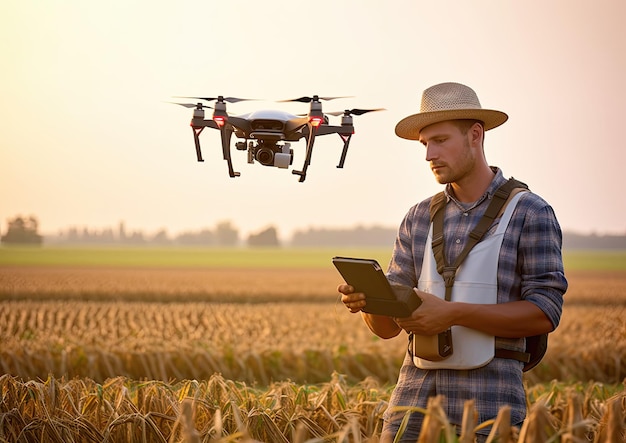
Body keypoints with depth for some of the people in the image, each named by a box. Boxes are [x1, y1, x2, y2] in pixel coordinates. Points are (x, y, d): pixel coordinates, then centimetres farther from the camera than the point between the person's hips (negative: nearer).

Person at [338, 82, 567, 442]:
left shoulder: (530, 213, -1)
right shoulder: (419, 218, 13)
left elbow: (545, 313, -9)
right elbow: (387, 326, 12)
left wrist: (452, 313, -18)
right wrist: (367, 300, -12)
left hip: (488, 400, -4)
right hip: (415, 395, 4)